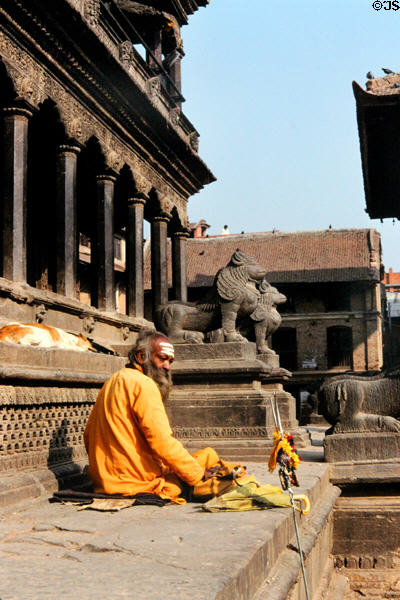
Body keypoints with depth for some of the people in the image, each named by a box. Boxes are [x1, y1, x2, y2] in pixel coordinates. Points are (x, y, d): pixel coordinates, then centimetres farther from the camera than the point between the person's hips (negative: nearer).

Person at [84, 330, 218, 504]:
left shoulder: (112, 383, 16)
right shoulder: (143, 384, -14)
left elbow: (88, 435, 18)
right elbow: (163, 444, -20)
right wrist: (199, 475, -11)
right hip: (140, 481, -9)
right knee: (209, 455, 0)